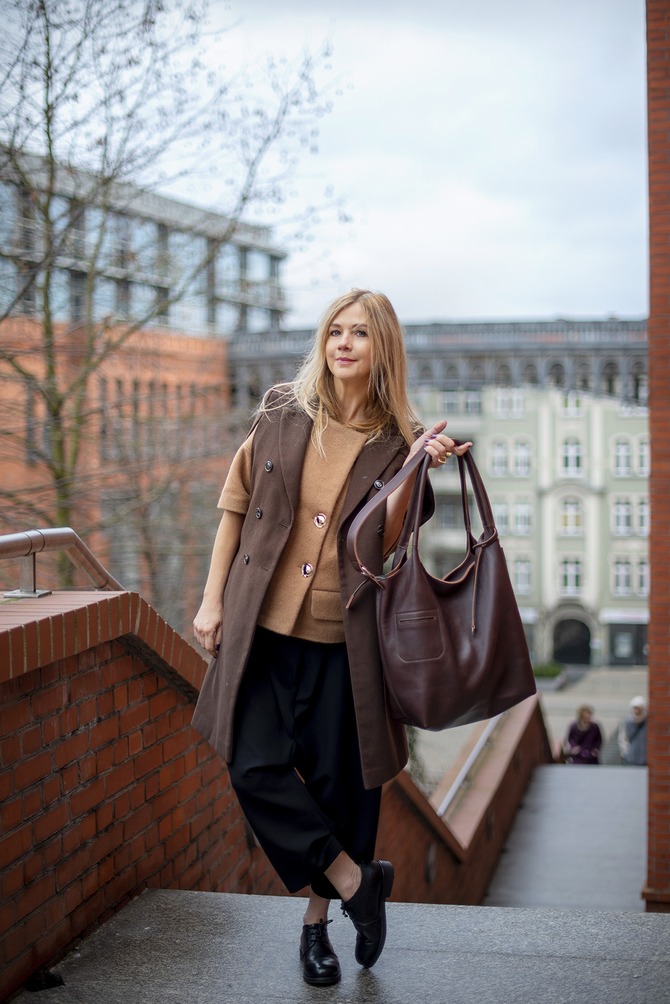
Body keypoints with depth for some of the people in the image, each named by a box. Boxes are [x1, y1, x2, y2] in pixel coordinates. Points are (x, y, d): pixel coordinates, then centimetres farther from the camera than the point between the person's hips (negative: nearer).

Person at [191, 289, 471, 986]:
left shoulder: (396, 442, 1)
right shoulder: (282, 418, 4)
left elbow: (378, 544, -9)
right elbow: (236, 505, 9)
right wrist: (213, 598, 5)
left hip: (341, 639, -1)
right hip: (262, 628, 1)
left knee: (337, 783, 5)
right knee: (255, 768, -9)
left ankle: (317, 923, 27)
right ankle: (358, 881, 9)